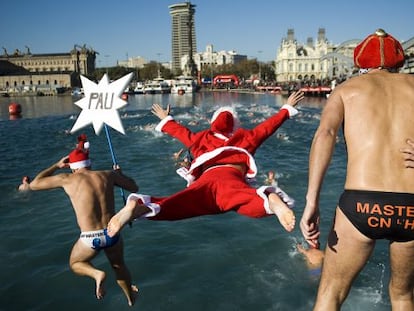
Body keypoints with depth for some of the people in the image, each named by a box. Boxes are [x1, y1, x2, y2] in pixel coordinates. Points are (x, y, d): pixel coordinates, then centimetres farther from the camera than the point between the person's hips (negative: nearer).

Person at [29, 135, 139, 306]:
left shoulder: (67, 179, -3)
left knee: (75, 263, 31)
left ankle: (97, 273, 1)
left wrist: (56, 166, 19)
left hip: (90, 239, -3)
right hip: (113, 234, 3)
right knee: (119, 266, 34)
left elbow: (34, 184, 11)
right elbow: (134, 188, 16)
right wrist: (119, 174, 33)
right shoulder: (107, 175, 2)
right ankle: (131, 299, 47)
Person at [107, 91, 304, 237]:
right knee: (252, 203, -34)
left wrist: (165, 119, 68)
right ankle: (269, 199, -67)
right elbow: (268, 126, 38)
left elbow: (180, 131, 49)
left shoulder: (202, 139, 36)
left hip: (206, 178, 2)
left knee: (175, 205, -24)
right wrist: (287, 108, 53)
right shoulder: (245, 137, 33)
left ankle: (139, 206, -51)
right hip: (231, 177, -2)